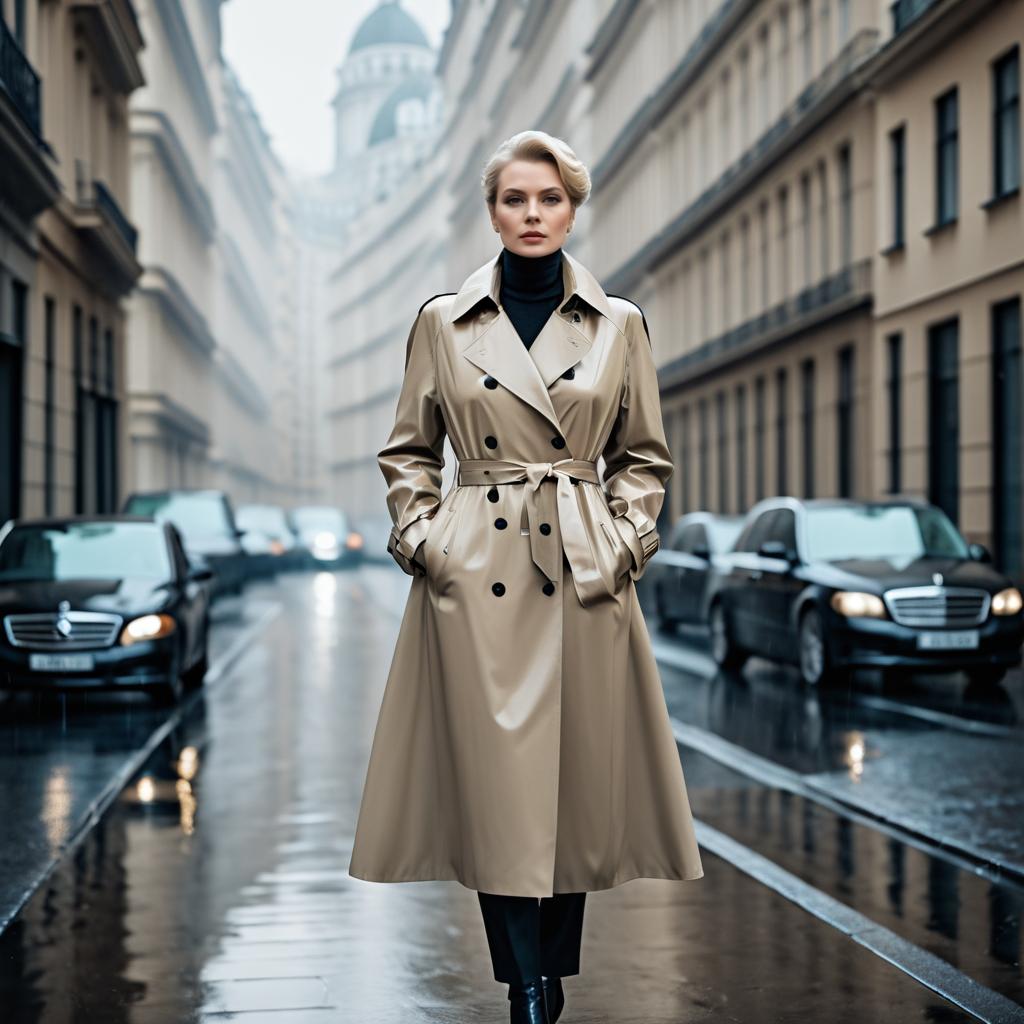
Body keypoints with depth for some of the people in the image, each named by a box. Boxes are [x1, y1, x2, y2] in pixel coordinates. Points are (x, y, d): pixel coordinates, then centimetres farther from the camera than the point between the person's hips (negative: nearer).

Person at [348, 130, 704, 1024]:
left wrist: (624, 540, -1)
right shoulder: (444, 322, 6)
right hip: (475, 578, -1)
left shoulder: (620, 325, 7)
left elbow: (644, 458, 13)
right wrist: (423, 538, -2)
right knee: (496, 786, -4)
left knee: (581, 779, 4)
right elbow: (408, 453, 11)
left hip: (585, 577, 1)